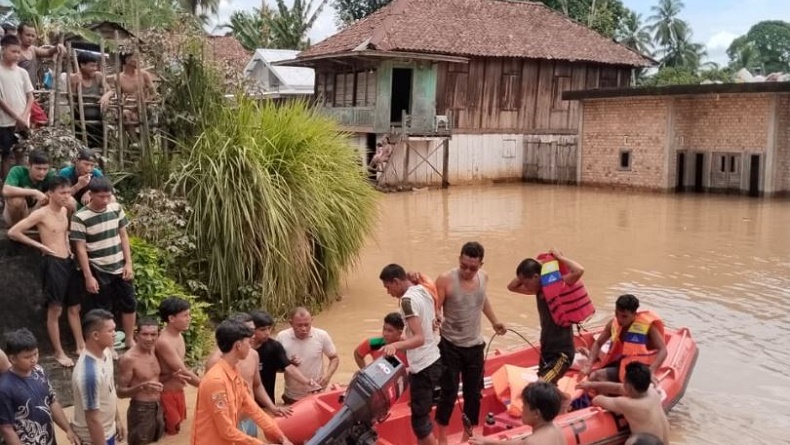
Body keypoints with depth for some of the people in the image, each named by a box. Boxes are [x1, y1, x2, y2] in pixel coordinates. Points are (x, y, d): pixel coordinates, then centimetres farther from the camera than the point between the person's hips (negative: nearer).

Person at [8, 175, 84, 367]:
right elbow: (13, 232, -15)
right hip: (53, 263, -8)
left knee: (75, 307, 13)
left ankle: (80, 346, 23)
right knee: (55, 310, 0)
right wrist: (39, 245, -11)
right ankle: (58, 353, 8)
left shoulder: (64, 211, 10)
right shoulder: (41, 214, -12)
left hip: (68, 262, 8)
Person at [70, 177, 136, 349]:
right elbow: (80, 249, -13)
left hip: (120, 267, 5)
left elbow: (123, 236, 5)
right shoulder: (80, 217, -15)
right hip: (98, 271, -4)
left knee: (129, 304, 12)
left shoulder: (116, 208, -2)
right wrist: (88, 276, -13)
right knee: (102, 310, 6)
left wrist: (129, 263, 0)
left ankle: (130, 340, 28)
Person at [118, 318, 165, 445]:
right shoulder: (128, 359, -19)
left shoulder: (153, 352, 3)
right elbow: (121, 392, -16)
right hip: (140, 410, -7)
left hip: (157, 408, 7)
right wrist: (142, 387, -32)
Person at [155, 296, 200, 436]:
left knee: (176, 427, 19)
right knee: (170, 431, 2)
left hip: (178, 390, 9)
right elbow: (184, 372, -24)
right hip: (167, 393, -9)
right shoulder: (164, 342, -27)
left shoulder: (178, 335, 2)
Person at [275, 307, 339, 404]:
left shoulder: (322, 336, -11)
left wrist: (328, 375, -16)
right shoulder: (282, 337, -11)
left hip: (316, 394, 0)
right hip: (292, 396, 0)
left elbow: (334, 358, 1)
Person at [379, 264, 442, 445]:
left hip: (423, 367, -10)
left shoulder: (408, 300, -20)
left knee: (420, 420, -2)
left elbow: (419, 338, -29)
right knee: (422, 414, 19)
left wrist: (395, 345, -44)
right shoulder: (423, 291, 8)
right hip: (433, 360, 10)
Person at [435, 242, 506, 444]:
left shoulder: (483, 277, -1)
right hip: (450, 345, -5)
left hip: (475, 345, 5)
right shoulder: (446, 280, -18)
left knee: (473, 393, 12)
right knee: (449, 393, -1)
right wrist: (436, 319, -36)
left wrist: (494, 321, 21)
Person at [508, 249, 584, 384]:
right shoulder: (539, 289, 4)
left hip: (562, 353, -9)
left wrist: (559, 257, -20)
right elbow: (511, 287, 14)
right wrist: (524, 275, -2)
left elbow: (579, 271, -35)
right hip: (546, 351, 9)